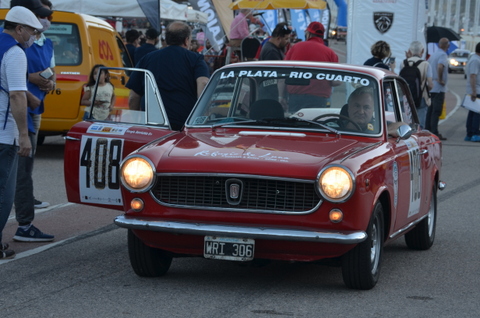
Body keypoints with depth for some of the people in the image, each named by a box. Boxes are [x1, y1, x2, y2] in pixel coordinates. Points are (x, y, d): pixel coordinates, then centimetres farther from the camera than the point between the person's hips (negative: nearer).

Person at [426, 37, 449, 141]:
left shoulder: (433, 55, 12)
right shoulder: (443, 55, -14)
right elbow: (440, 67, -32)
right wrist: (440, 79, -21)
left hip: (430, 86, 8)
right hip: (439, 88, -8)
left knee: (430, 109, 14)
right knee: (436, 111, -7)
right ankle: (434, 133, -8)